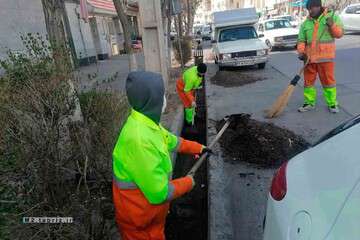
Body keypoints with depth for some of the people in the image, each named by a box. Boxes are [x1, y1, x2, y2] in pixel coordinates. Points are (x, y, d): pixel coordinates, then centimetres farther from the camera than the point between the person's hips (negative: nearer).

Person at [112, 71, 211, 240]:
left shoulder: (146, 124, -6)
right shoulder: (140, 139, -37)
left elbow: (172, 141, 13)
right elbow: (159, 193, -30)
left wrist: (198, 148, 20)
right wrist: (189, 182, -14)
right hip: (139, 219, -8)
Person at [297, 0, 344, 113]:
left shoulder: (332, 16, 5)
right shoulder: (305, 23, 10)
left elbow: (339, 34, 0)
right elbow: (301, 40, 6)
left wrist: (332, 25, -17)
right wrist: (301, 52, -11)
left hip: (326, 57, -3)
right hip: (309, 57, 3)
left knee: (328, 80, 2)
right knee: (308, 81, 7)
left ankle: (332, 103, 15)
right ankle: (309, 103, 19)